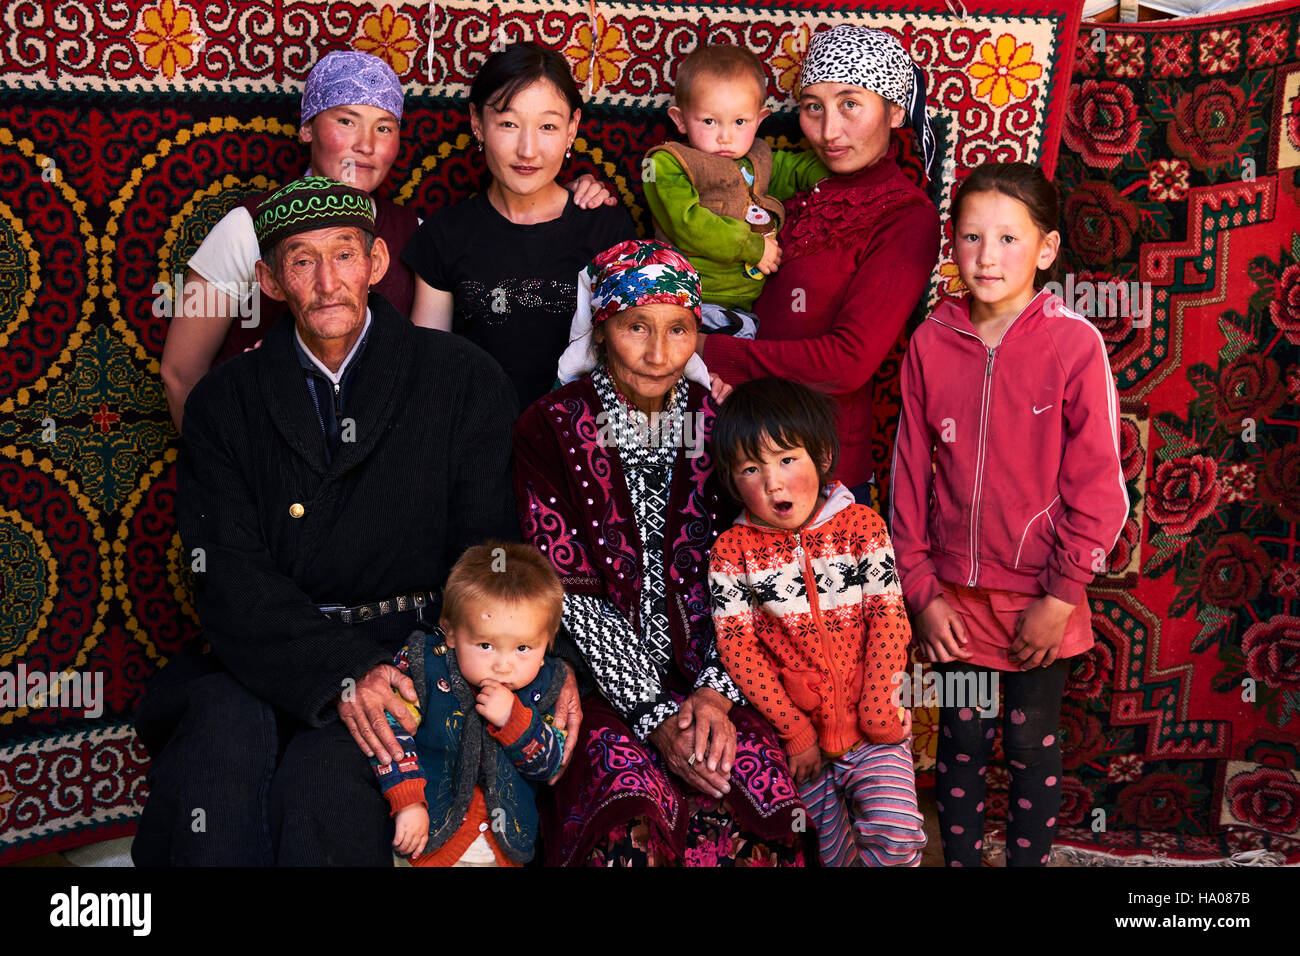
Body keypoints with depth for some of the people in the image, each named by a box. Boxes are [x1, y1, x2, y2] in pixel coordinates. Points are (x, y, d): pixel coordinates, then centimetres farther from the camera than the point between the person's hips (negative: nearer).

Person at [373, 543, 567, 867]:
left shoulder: (543, 683, -4)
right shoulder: (422, 664, -12)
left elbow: (550, 763, -3)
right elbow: (390, 729, -16)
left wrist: (514, 719, -20)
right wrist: (408, 803, -24)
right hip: (429, 833, -2)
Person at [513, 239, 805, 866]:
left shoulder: (714, 421, 6)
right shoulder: (551, 429, -3)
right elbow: (570, 595, -8)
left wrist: (715, 691, -12)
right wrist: (654, 716, -16)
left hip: (702, 673, 2)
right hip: (602, 677, -2)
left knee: (755, 783, -25)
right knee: (632, 808, -28)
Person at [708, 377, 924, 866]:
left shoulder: (861, 526, -4)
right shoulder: (732, 551, -6)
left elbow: (888, 618, -6)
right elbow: (737, 647, -9)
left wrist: (875, 713, -12)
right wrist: (794, 730, -11)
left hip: (870, 730, 0)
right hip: (800, 738, 0)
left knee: (897, 837, -17)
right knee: (832, 852, 12)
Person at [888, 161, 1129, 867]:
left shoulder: (1074, 344, -12)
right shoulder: (930, 344, -3)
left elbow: (1099, 487, -10)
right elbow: (910, 477, 2)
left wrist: (1061, 597, -10)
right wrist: (921, 591, 0)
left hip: (1040, 598, -2)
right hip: (954, 595, 2)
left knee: (1032, 742, 12)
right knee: (961, 740, 14)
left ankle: (1029, 859, 31)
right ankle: (959, 858, 32)